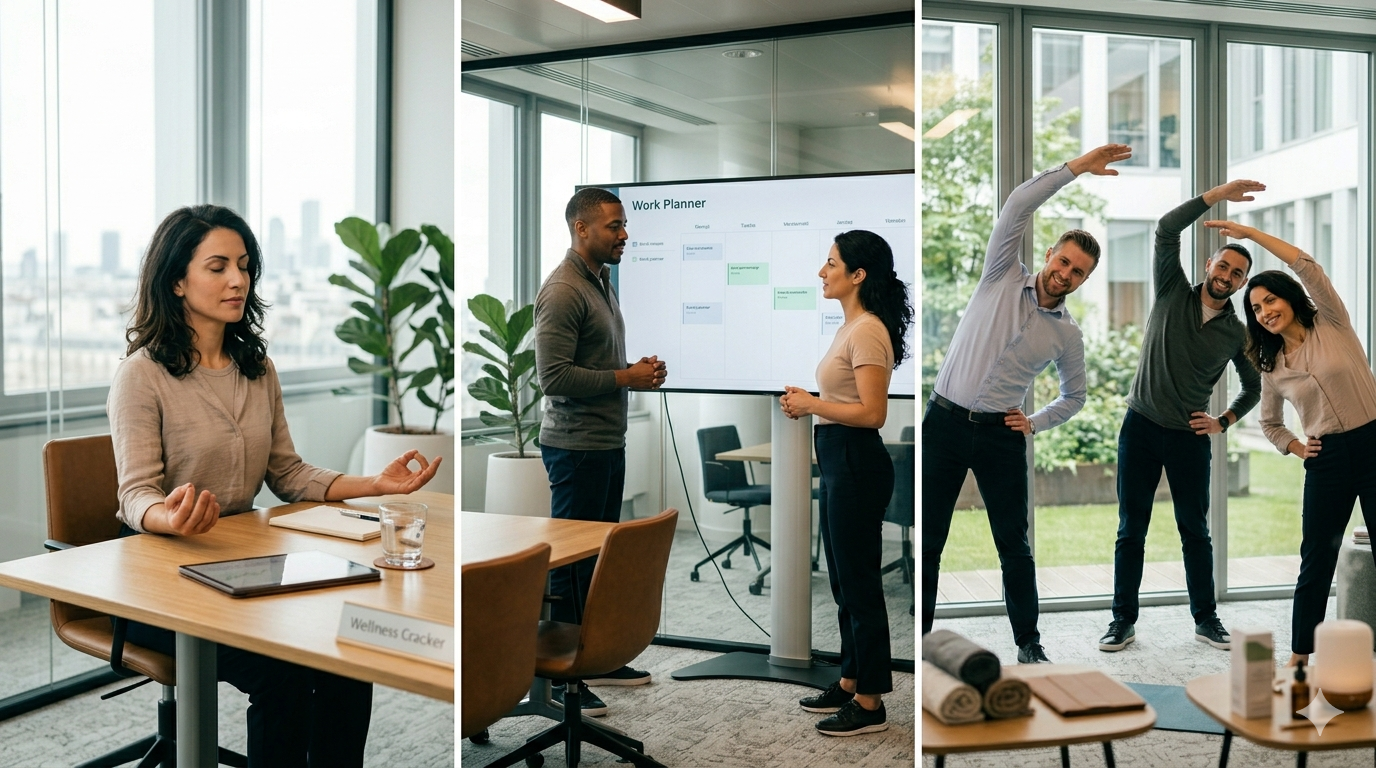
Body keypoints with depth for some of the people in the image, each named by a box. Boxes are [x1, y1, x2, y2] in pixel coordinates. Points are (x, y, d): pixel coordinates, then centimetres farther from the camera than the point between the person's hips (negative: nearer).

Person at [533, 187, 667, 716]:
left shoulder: (602, 281, 14)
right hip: (577, 448, -10)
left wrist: (640, 370, 5)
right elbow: (553, 376, -23)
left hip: (609, 443, 10)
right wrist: (627, 379, -17)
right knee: (573, 560, -1)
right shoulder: (562, 290, -16)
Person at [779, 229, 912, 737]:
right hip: (839, 462, 11)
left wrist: (811, 404, -14)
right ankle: (851, 682, 30)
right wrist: (808, 404, 8)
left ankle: (870, 703, 10)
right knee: (844, 580, 17)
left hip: (857, 464, -11)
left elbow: (872, 412, -23)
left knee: (859, 583, -1)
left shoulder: (867, 331, -17)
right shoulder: (851, 327, 14)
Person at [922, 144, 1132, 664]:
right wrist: (1076, 168, -12)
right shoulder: (1003, 278, 1)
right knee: (928, 538, 5)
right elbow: (1017, 207, -11)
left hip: (1000, 435, 1)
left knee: (1014, 546, 6)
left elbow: (1075, 396, 20)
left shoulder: (1067, 334, 7)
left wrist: (1034, 423, 3)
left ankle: (1029, 644, 20)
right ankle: (921, 628, 18)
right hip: (944, 421, -1)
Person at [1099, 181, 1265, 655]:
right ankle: (1123, 621, 10)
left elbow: (1254, 387, 18)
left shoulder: (1237, 334, 4)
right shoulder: (1173, 293, 0)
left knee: (1195, 531, 9)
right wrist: (1219, 194, -16)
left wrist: (1223, 422, 2)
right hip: (1140, 426, -1)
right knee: (1131, 530, 3)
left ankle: (1206, 620, 21)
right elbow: (1166, 229, -12)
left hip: (1189, 437, 1)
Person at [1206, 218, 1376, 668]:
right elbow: (1269, 422, 21)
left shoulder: (1331, 324, -1)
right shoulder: (1271, 367, 8)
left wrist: (1250, 234, -15)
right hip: (1326, 459, 3)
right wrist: (1294, 448, 2)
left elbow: (1308, 269, -16)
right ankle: (1300, 655, 11)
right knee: (1316, 558, 5)